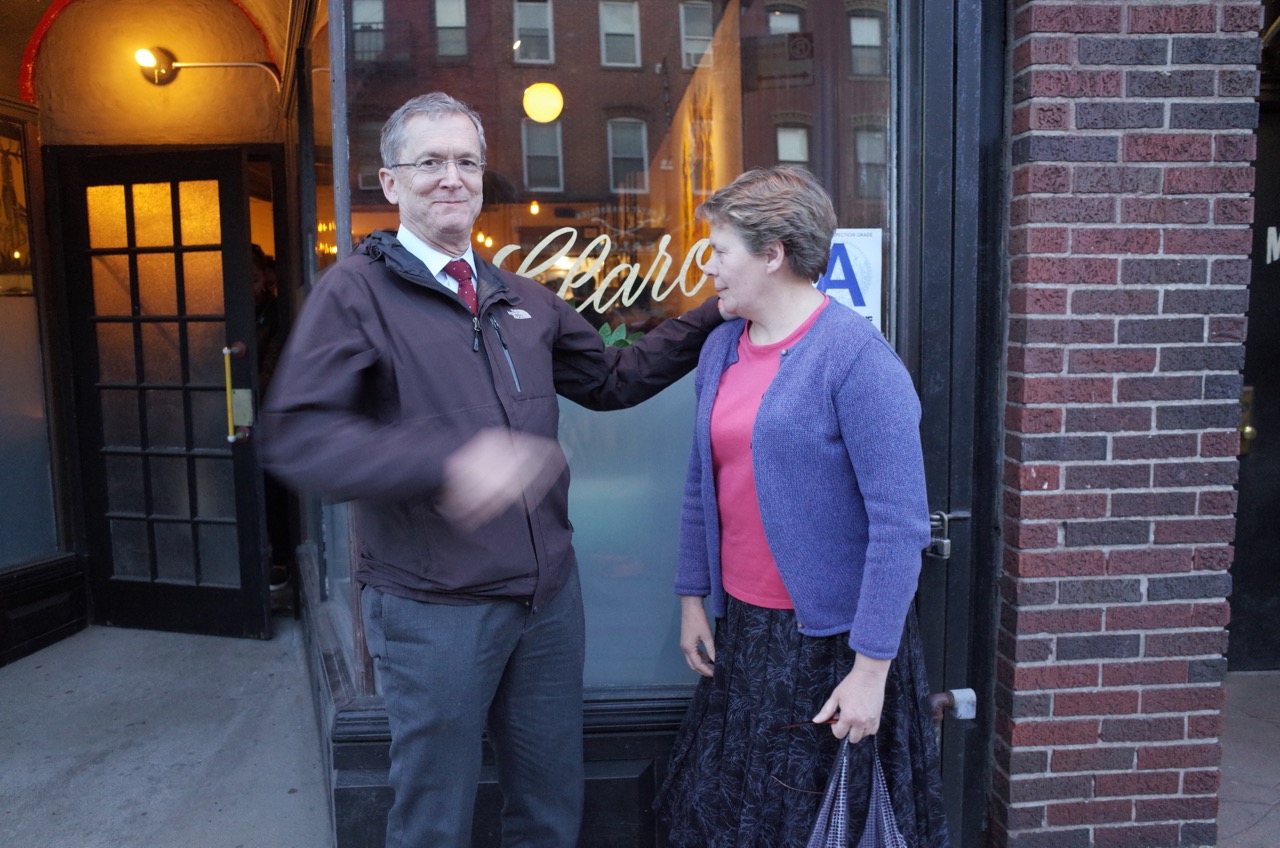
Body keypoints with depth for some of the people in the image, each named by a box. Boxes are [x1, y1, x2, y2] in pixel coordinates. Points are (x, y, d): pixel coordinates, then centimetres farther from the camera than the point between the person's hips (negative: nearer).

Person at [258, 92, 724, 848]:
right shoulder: (357, 292, -8)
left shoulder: (523, 299, 10)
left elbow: (611, 379, 18)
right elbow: (298, 436, -20)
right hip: (434, 608, -5)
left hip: (550, 592, 5)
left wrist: (716, 314, 12)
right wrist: (447, 463, -33)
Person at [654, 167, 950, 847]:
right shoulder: (720, 349, 5)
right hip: (739, 627, 7)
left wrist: (871, 668, -18)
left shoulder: (856, 357, -17)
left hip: (829, 637, -6)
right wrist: (692, 598, 12)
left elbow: (899, 523, -19)